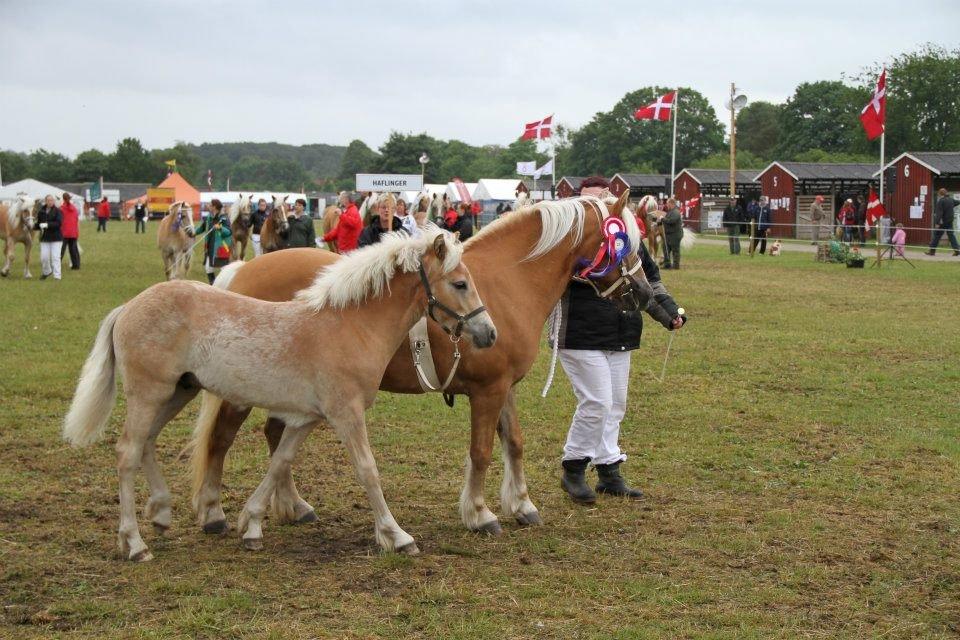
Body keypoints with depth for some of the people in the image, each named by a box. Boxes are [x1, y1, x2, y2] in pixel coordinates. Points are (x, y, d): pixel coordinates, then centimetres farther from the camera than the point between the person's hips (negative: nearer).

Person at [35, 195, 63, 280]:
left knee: (55, 257, -7)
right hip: (45, 237, 4)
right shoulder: (41, 212, 6)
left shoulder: (57, 211, -6)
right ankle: (46, 272, 28)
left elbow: (59, 223, -16)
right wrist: (34, 225, -7)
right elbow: (39, 223, 14)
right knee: (44, 257, 2)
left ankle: (57, 276, -3)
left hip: (56, 238, -4)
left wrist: (47, 225, -25)